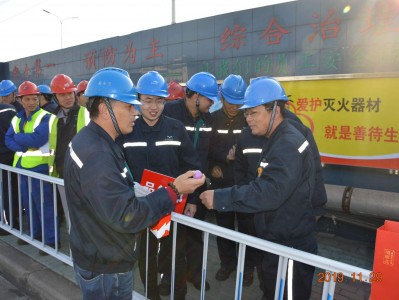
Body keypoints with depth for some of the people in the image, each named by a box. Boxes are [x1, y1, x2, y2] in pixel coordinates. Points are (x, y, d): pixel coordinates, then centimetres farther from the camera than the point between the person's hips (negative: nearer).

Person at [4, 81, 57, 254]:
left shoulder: (45, 117, -11)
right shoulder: (17, 119, 11)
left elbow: (37, 139, -22)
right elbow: (8, 140, 4)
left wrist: (17, 137, -7)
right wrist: (24, 146, -14)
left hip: (39, 166, -7)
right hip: (21, 166, 7)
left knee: (44, 204, -2)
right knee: (28, 202, 17)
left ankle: (50, 240, 7)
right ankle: (35, 233, 34)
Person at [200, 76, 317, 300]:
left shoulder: (288, 145, -24)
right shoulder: (278, 140, 9)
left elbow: (270, 192, -34)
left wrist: (219, 198, -31)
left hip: (291, 246, -9)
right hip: (279, 240, 10)